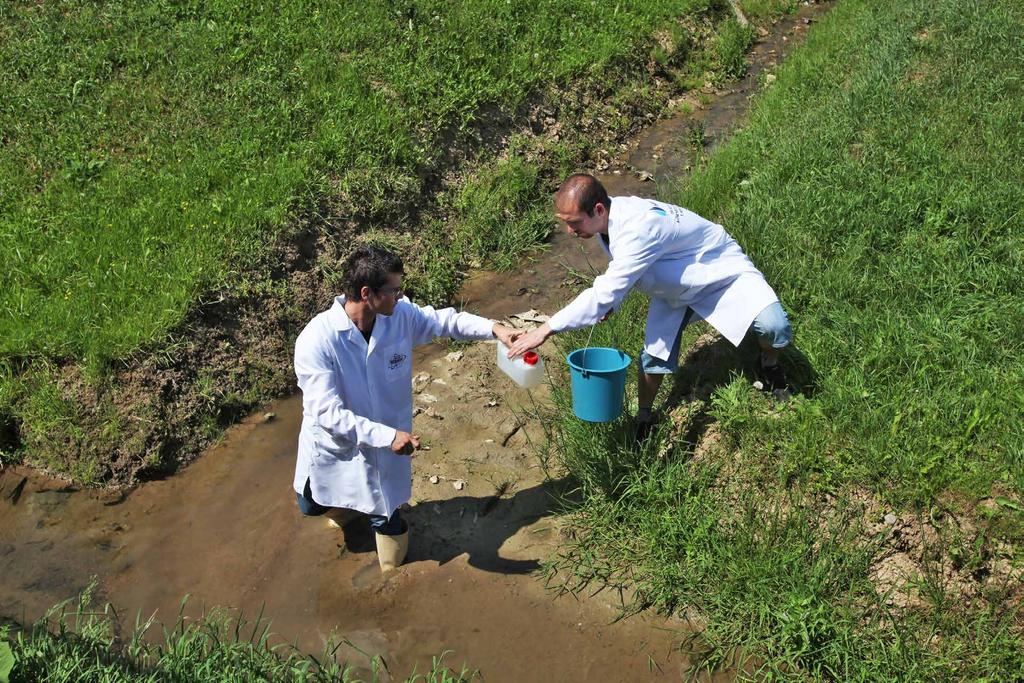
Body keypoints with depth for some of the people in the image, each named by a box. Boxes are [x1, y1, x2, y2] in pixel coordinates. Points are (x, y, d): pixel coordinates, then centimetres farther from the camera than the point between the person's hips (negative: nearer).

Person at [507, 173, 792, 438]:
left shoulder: (638, 229, -41)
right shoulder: (612, 217, -14)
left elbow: (604, 294, -43)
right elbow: (624, 269, 7)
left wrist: (545, 330, -39)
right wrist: (609, 303, -9)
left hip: (723, 272, -7)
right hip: (673, 288, 7)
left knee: (774, 328, -26)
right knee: (655, 355, -1)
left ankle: (769, 367, 6)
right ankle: (643, 419, 21)